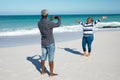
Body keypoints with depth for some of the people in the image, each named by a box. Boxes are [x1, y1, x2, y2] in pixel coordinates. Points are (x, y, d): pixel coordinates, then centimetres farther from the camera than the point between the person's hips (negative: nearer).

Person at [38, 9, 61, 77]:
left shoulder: (39, 23, -1)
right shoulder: (49, 23, -23)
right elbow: (58, 25, -7)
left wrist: (51, 20, 31)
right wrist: (59, 19, 15)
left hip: (43, 43, 7)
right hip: (50, 43, -7)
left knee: (43, 57, 15)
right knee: (51, 58, 1)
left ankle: (43, 71, 25)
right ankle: (51, 73, 8)